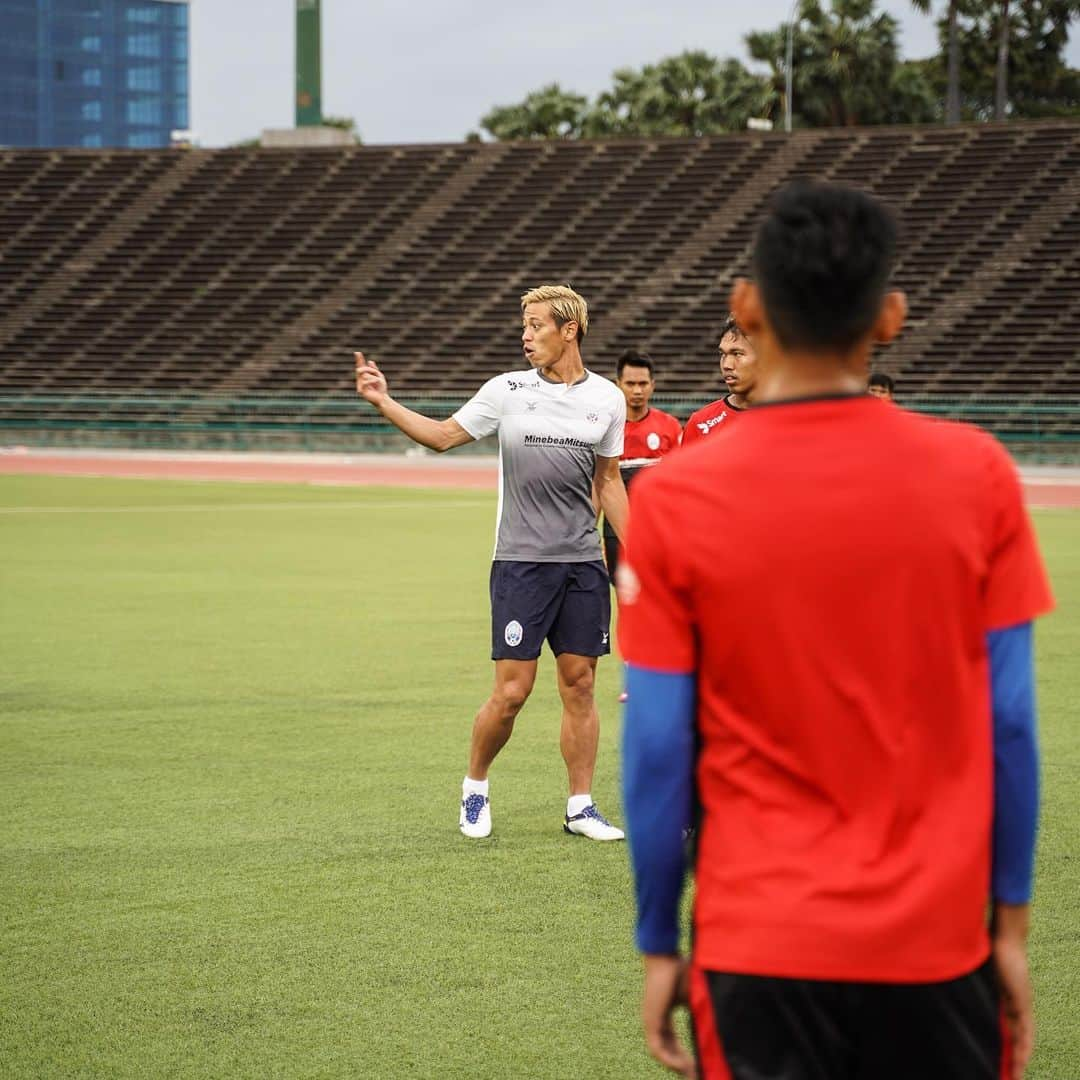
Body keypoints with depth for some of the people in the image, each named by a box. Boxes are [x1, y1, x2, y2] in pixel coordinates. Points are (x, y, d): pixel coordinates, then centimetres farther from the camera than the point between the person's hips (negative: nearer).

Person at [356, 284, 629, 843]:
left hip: (583, 564, 2)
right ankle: (474, 786, 17)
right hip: (521, 561, -2)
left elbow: (608, 481, 14)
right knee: (511, 691, -5)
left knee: (579, 685, 3)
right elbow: (443, 435, 5)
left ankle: (580, 807, 12)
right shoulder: (507, 390, 0)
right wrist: (384, 402, -7)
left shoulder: (606, 398, 6)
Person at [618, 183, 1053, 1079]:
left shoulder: (671, 503, -8)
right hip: (940, 943, 1)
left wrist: (658, 945, 5)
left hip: (762, 950, -1)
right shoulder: (976, 475, -5)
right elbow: (1010, 724, -2)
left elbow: (658, 750, -5)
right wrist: (1011, 924, 7)